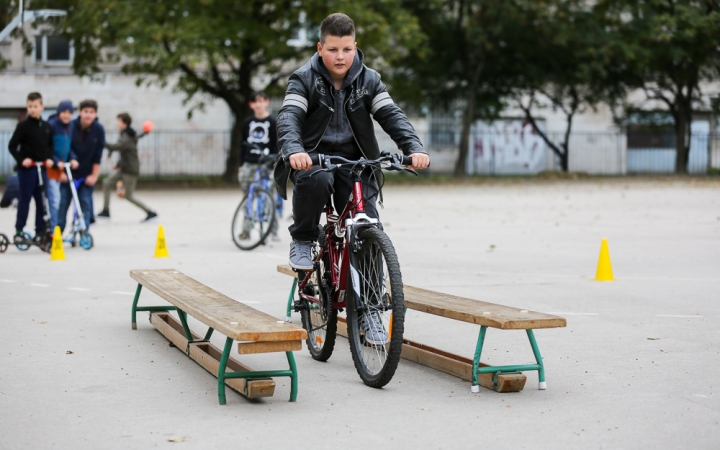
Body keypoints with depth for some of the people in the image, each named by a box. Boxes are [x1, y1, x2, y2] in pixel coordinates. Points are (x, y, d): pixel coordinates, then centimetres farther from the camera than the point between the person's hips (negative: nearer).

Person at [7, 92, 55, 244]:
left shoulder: (46, 126, 9)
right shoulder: (23, 126, -6)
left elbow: (50, 145, 18)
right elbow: (12, 146, -6)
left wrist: (50, 159, 1)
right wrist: (21, 160, -17)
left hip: (42, 168, 5)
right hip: (26, 169, -5)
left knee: (41, 201, 7)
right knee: (24, 200, -3)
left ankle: (40, 231, 14)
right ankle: (18, 231, 3)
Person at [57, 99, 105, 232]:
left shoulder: (99, 130, -8)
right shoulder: (71, 126, -10)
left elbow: (98, 156, -5)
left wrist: (94, 175, -5)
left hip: (87, 175, 0)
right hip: (69, 173, 0)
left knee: (85, 202, -1)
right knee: (63, 202, 0)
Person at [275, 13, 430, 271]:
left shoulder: (369, 80, 1)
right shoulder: (304, 79, -7)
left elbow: (392, 116, -9)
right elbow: (288, 117, -21)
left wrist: (415, 149, -29)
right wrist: (293, 151, -43)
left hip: (354, 161, 2)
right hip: (312, 159, -2)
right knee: (316, 180, -36)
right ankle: (302, 241, -11)